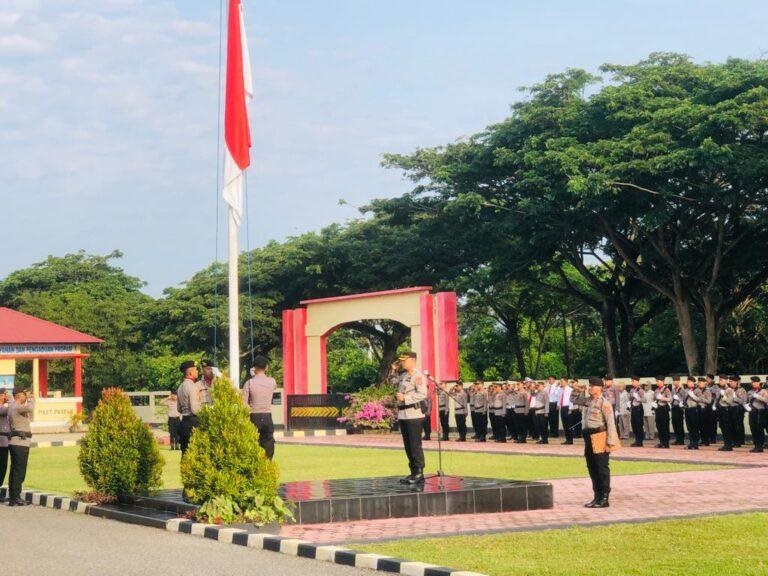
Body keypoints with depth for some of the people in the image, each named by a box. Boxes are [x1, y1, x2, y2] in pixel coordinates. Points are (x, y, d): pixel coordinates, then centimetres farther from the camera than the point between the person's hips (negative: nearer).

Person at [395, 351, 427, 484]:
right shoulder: (402, 376, 19)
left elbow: (422, 394, -19)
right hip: (403, 414, 9)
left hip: (414, 414, -9)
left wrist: (405, 398, -21)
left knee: (415, 445, -7)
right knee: (407, 446, 11)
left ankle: (419, 473, -3)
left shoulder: (418, 376, -9)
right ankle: (413, 472, 18)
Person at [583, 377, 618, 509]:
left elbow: (611, 423, -15)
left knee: (602, 469, -3)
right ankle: (597, 497, 21)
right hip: (590, 439, 9)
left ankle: (604, 499, 2)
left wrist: (611, 441, -19)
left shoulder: (604, 403, -10)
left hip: (600, 439, -9)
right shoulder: (590, 402, 15)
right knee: (592, 469, 12)